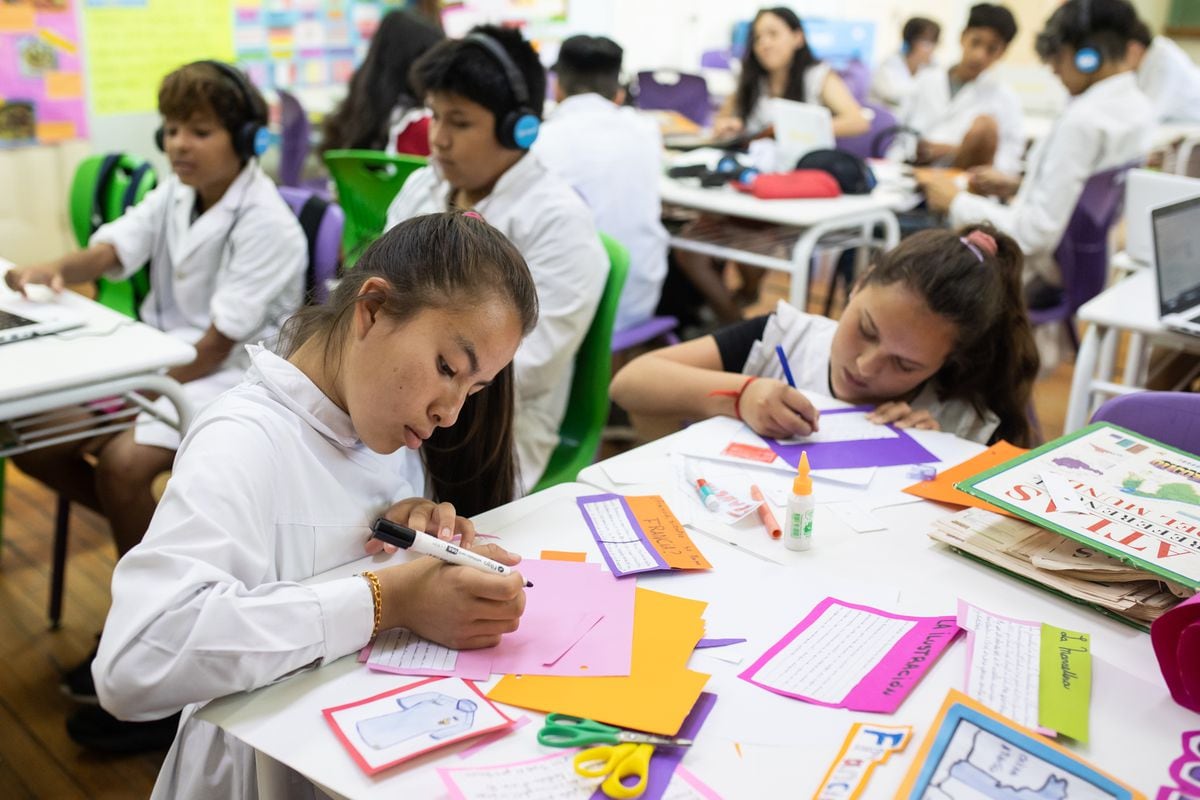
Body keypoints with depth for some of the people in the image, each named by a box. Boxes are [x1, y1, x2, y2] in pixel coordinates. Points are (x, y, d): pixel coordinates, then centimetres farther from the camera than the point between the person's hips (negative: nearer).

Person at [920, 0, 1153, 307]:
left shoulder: (1082, 120, -27)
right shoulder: (1138, 106, 2)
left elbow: (1037, 232, -27)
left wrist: (957, 201, -16)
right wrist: (1017, 186, 10)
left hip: (1043, 279, -10)